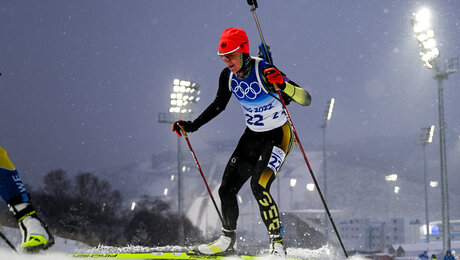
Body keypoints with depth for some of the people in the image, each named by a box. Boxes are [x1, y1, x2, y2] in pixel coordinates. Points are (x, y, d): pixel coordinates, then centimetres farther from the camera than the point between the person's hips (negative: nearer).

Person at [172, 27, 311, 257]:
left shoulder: (265, 72, -26)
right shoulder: (228, 76, -7)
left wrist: (283, 85, -46)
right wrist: (192, 126, 10)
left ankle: (277, 244, -14)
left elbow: (306, 100, -29)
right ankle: (228, 241, 26)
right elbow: (219, 105, 13)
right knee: (226, 189, 4)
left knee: (259, 186, -25)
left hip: (278, 136, -7)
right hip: (252, 136, 7)